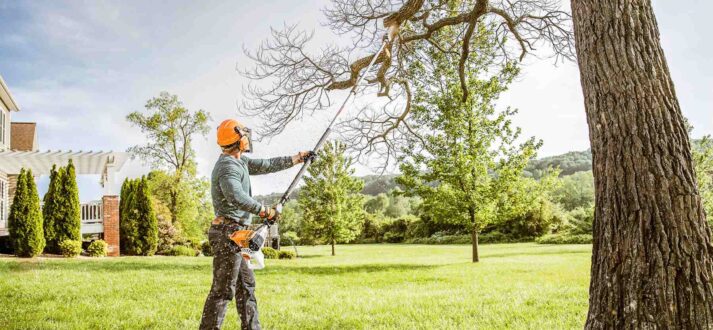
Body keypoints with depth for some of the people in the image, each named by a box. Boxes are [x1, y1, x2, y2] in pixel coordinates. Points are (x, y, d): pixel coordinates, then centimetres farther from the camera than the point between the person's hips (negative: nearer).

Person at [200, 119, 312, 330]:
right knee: (222, 290, -7)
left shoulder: (239, 161, 13)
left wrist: (297, 158, 25)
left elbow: (267, 165, 22)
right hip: (228, 233, -10)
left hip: (234, 235, 10)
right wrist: (265, 211, -25)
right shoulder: (228, 166, -17)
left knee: (246, 285, 16)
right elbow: (237, 197, -34)